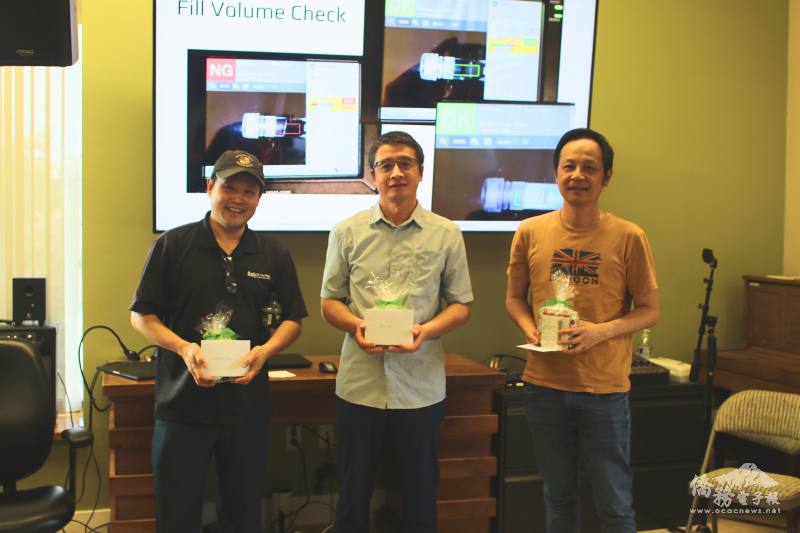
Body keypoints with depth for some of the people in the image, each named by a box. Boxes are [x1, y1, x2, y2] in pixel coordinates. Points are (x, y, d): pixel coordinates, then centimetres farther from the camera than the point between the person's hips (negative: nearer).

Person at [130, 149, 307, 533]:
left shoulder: (275, 256, 7)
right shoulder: (172, 246, -1)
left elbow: (292, 319, 10)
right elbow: (141, 315, 0)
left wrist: (266, 350, -11)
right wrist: (184, 348, -17)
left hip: (248, 405, 3)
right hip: (183, 401, -2)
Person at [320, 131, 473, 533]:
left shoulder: (446, 235, 3)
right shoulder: (347, 232, 4)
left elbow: (460, 304, 6)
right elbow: (329, 302, 7)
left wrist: (427, 330, -14)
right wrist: (355, 326, -14)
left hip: (421, 389, 0)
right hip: (358, 386, 0)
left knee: (420, 499, 11)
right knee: (352, 496, 11)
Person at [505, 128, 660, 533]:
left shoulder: (628, 237, -6)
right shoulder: (531, 232, 0)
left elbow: (649, 310, -1)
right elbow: (514, 298, 11)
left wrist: (602, 331, -18)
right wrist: (531, 331, -10)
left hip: (605, 388, -2)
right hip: (545, 385, 2)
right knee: (558, 499, 17)